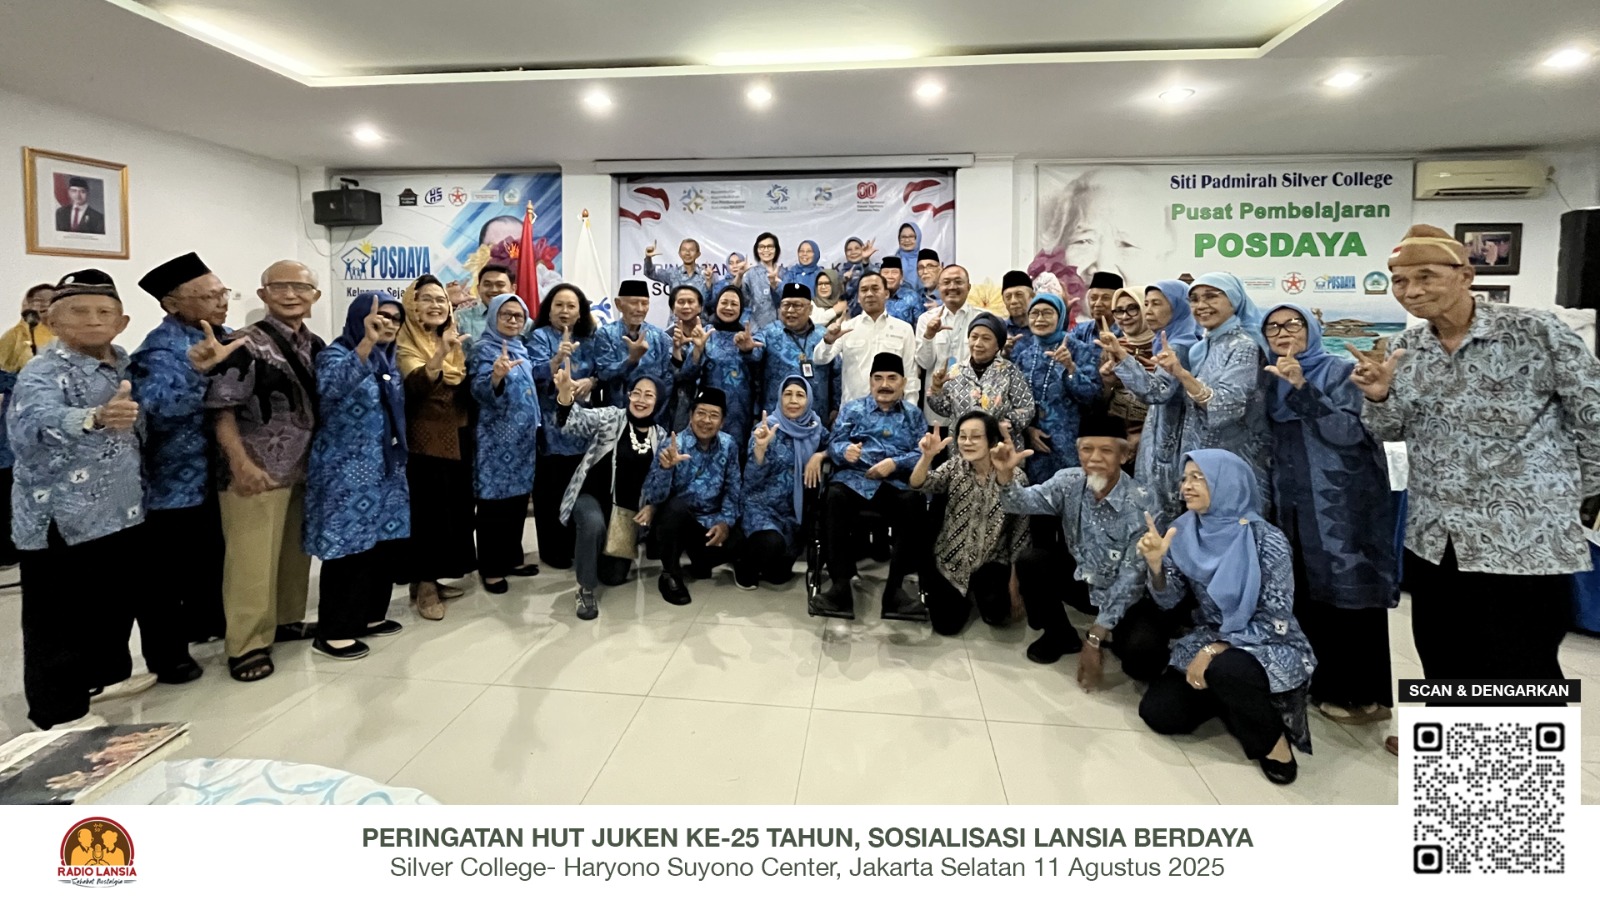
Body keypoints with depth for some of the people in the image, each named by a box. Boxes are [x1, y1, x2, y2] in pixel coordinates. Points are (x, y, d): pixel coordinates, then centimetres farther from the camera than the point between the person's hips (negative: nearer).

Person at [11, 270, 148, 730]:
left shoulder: (124, 365, 6)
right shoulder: (43, 372, -17)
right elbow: (38, 423, -40)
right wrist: (96, 418, -56)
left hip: (122, 509, 7)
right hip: (60, 517, -7)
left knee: (117, 602, 21)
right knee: (59, 617, 5)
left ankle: (108, 671, 40)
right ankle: (58, 708, 18)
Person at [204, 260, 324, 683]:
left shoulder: (316, 345, 10)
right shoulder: (245, 344, -11)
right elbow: (221, 409, -15)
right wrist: (240, 462, -23)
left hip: (304, 468, 7)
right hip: (256, 471, -7)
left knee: (296, 551, 17)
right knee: (251, 560, -1)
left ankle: (287, 620, 33)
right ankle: (247, 644, 10)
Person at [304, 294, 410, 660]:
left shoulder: (388, 360, 12)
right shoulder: (337, 354, -11)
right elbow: (332, 386, -35)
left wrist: (399, 461, 21)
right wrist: (366, 343, -44)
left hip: (386, 470, 8)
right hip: (347, 472, -8)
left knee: (386, 543, 11)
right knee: (349, 548, -4)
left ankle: (369, 615, 25)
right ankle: (333, 631, 7)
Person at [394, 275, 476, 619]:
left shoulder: (454, 340, 11)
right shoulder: (405, 345, -8)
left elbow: (468, 391, 11)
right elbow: (418, 384, -27)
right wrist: (441, 352, -42)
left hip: (459, 437, 7)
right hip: (426, 440, -7)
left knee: (455, 508, 10)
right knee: (429, 510, -5)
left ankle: (432, 579, 24)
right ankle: (424, 586, 8)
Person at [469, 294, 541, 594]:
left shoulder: (520, 348, 13)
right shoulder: (484, 348, -9)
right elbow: (479, 391, -24)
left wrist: (535, 430, 16)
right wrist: (496, 376, -45)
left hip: (523, 438, 8)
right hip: (497, 440, -7)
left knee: (519, 499, 14)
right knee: (495, 503, -2)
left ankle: (512, 558, 26)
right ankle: (490, 568, 7)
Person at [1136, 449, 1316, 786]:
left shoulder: (1267, 541, -20)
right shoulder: (1184, 531, -5)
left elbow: (1275, 623, -19)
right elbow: (1168, 600, -5)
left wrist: (1214, 651, -27)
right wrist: (1156, 564, -25)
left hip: (1271, 648, -5)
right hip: (1212, 639, 5)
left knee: (1225, 669, -38)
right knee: (1157, 712, -11)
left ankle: (1273, 740, -7)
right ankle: (1231, 697, 15)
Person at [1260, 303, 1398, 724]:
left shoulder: (1340, 372, -5)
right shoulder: (1273, 380, 12)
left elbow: (1350, 431, -18)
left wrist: (1302, 387, -23)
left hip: (1342, 504, -6)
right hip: (1293, 504, 6)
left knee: (1350, 594, -2)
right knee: (1307, 596, 9)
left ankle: (1365, 695, 9)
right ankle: (1326, 684, 21)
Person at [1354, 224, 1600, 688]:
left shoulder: (1536, 331, -11)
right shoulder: (1407, 347, 3)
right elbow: (1389, 431, 7)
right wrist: (1379, 396, -13)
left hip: (1526, 544, -4)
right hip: (1432, 543, 5)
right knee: (1446, 673, 16)